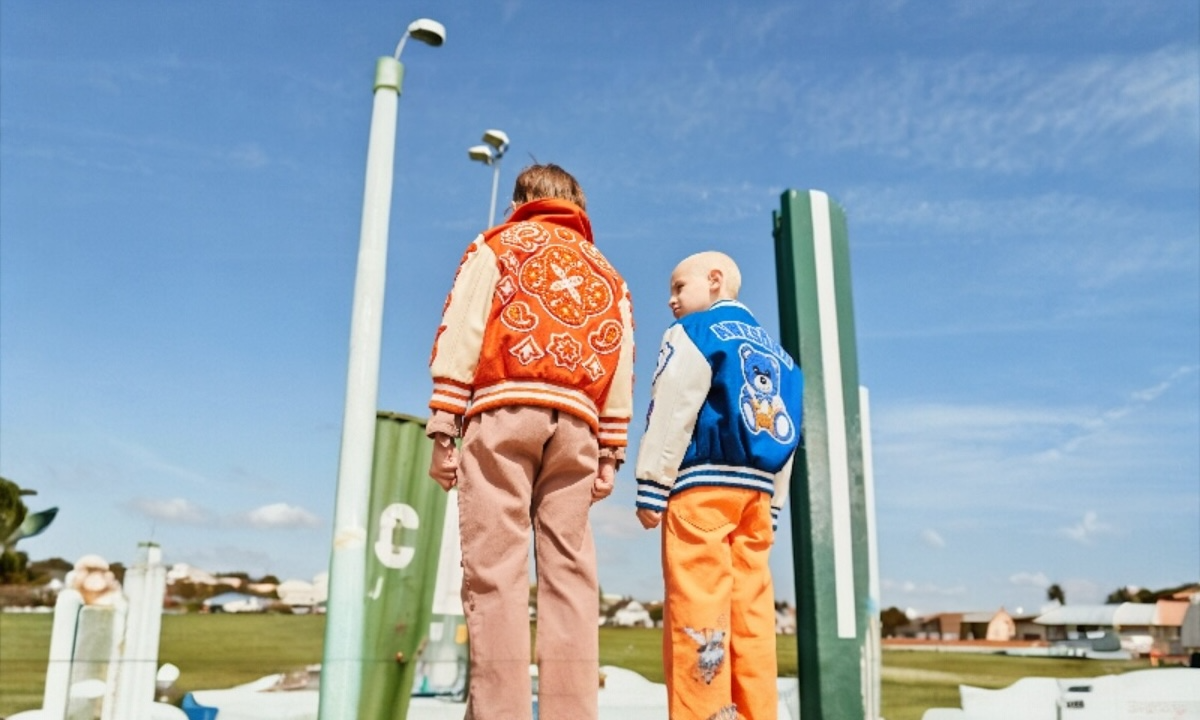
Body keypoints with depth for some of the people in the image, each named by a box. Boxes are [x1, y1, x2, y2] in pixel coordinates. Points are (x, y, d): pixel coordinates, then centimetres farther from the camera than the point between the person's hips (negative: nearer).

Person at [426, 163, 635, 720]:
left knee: (495, 568, -8)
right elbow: (621, 369, 14)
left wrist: (441, 429, -3)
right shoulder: (605, 272, 26)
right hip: (576, 422, 3)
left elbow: (461, 336, 2)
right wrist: (610, 456, 12)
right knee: (569, 571, 0)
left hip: (505, 410, -3)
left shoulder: (497, 246, 16)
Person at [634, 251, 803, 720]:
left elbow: (671, 411, -9)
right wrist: (772, 507, 20)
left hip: (703, 484, -7)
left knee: (698, 606, -7)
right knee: (750, 610, 6)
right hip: (755, 489, 7)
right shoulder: (774, 351, 23)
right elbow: (788, 437, 20)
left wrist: (651, 487, -10)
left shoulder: (695, 330, 2)